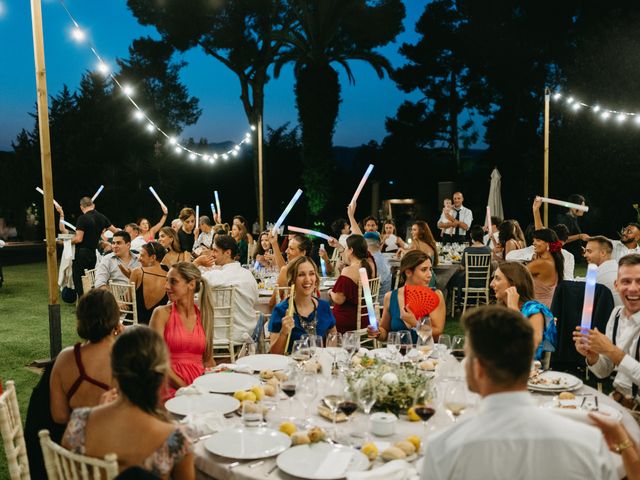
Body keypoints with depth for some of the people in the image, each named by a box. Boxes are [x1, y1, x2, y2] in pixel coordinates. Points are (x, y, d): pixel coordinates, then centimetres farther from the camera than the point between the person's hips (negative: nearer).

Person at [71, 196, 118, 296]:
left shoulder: (83, 218, -14)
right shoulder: (101, 217, 6)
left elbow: (79, 239, -18)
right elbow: (115, 231, 18)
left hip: (81, 253, -6)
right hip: (93, 253, 6)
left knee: (79, 281, -1)